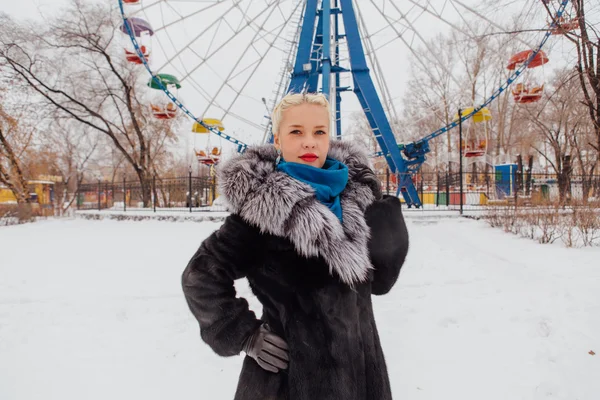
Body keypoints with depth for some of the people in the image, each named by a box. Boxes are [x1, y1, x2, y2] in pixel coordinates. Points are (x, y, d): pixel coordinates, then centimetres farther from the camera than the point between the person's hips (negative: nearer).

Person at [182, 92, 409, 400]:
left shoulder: (357, 191, -2)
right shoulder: (262, 205, -17)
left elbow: (378, 278, 4)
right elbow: (202, 275, -12)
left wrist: (389, 217, -10)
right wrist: (245, 336, -12)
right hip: (290, 373, -5)